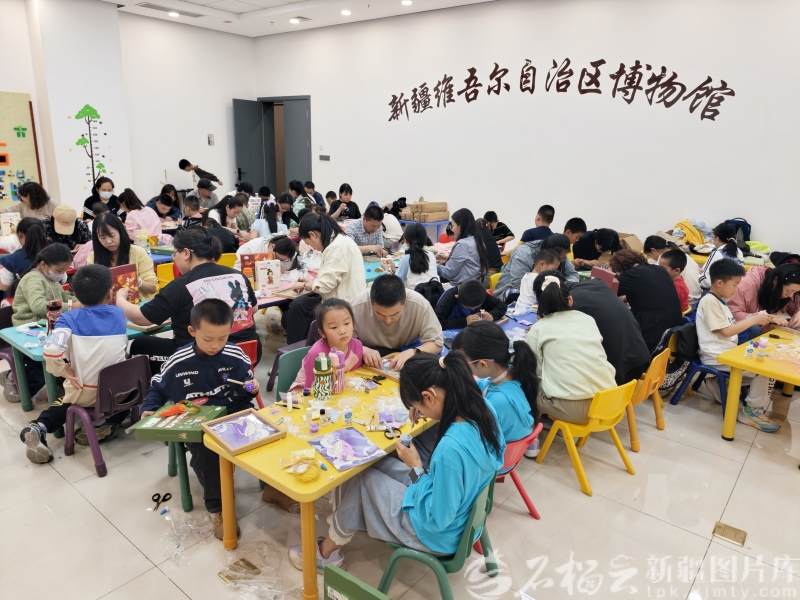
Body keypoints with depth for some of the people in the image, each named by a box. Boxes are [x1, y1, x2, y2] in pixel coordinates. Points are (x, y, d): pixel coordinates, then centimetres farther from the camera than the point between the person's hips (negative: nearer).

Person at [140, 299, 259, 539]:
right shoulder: (178, 362, -7)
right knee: (204, 448, -32)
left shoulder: (236, 356, -4)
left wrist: (251, 388, -11)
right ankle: (217, 507, -11)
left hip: (234, 412, 1)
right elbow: (158, 388, 12)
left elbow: (245, 390, 12)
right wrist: (148, 409, -4)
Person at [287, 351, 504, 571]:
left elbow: (436, 520, -27)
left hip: (438, 534, -8)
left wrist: (415, 467, -17)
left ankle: (327, 552, 29)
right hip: (462, 512, 8)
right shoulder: (484, 409, -14)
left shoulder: (451, 448, -38)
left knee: (359, 476, 7)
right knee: (373, 463, 12)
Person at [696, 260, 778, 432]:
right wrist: (753, 320, -13)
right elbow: (726, 332, -18)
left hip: (726, 353, 10)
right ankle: (752, 411, 1)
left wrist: (752, 319, 2)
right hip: (717, 358, -10)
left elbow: (731, 326, 15)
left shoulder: (719, 301, 14)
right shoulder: (709, 301, -16)